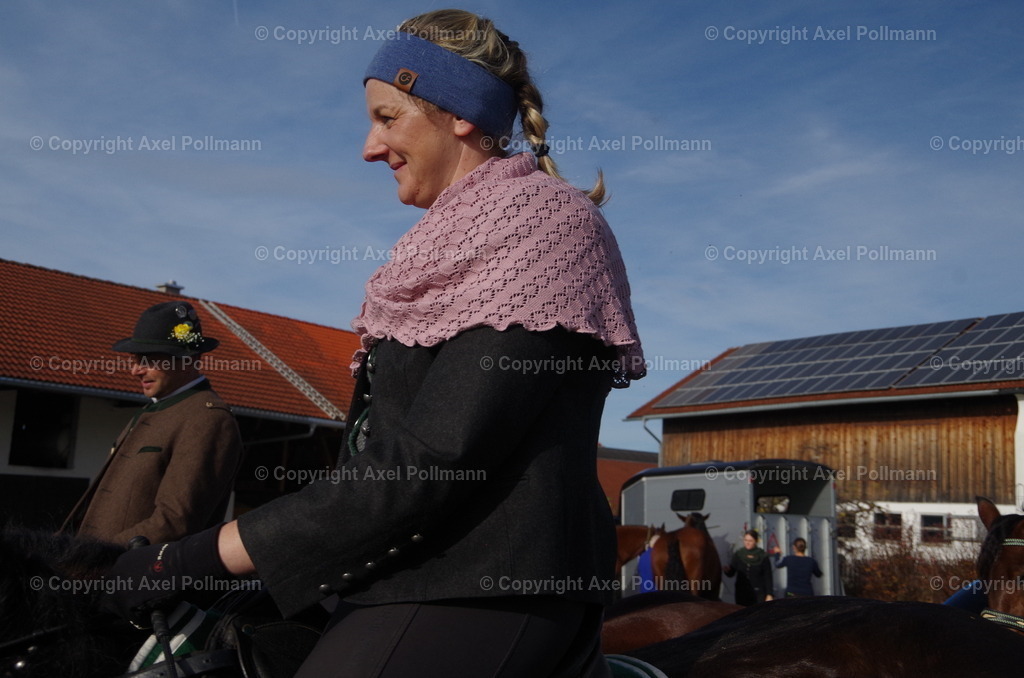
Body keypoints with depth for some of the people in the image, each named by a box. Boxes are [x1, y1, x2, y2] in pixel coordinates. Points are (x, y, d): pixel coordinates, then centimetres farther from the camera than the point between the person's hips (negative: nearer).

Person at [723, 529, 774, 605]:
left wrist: (769, 594, -5)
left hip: (759, 594, -2)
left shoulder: (762, 556, -2)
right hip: (742, 593, 2)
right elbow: (731, 573, 5)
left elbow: (768, 577, 0)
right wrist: (727, 570, -17)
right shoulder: (738, 554, 3)